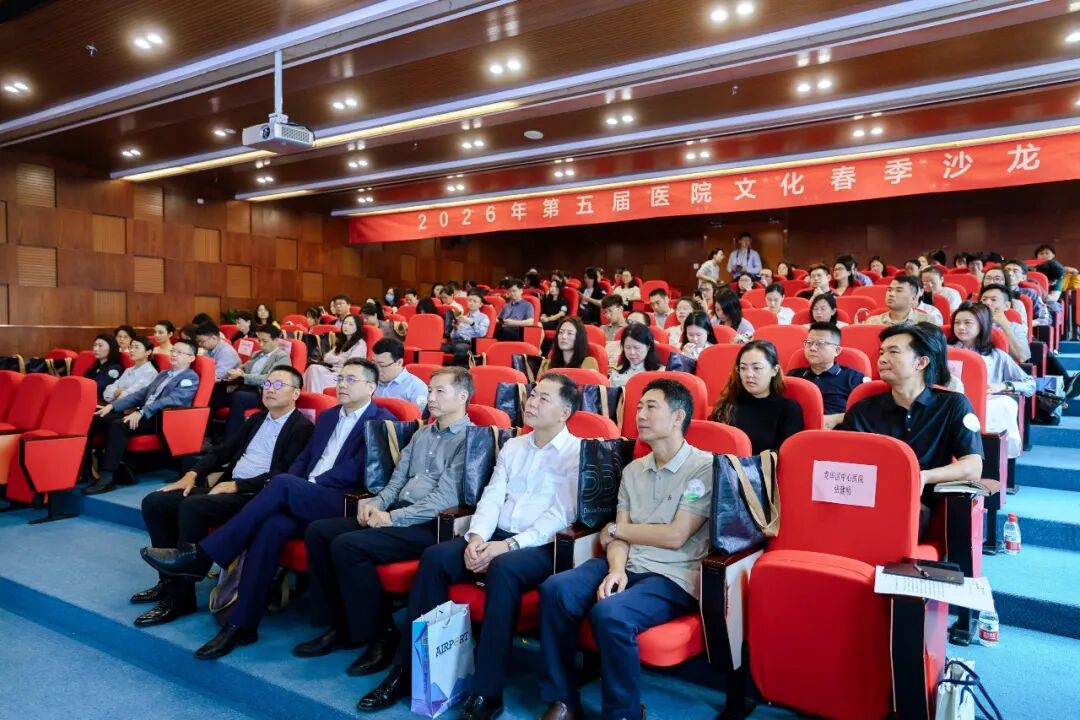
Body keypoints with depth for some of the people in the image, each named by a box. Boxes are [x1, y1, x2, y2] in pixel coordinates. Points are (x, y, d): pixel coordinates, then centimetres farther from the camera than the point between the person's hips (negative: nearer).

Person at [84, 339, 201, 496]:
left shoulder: (190, 378, -2)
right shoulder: (163, 374, 26)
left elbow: (172, 400, -17)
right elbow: (141, 393, 22)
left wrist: (141, 412, -26)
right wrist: (112, 405, 8)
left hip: (161, 420, -8)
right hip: (142, 415, 8)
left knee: (119, 425, -31)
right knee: (96, 420, -7)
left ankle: (108, 477, -28)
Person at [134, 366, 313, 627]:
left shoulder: (302, 428, -6)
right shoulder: (256, 420, 20)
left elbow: (282, 476, -15)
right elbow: (222, 450, 20)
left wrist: (237, 485, -18)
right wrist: (193, 474, 4)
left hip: (256, 496, -9)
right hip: (227, 486, 9)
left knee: (192, 507, -30)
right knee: (154, 502, -3)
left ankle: (179, 597, -18)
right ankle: (169, 579, 8)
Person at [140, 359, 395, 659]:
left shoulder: (383, 422, -1)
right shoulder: (328, 416, 23)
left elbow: (355, 472, -12)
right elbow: (304, 457, 19)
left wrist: (306, 486, -12)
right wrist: (293, 489, -2)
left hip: (343, 505, -6)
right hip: (301, 500, 6)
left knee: (281, 483, -28)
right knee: (272, 525, -26)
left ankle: (201, 556, -21)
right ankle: (242, 623, -22)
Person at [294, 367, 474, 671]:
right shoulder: (422, 434, 20)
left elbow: (446, 498, -16)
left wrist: (392, 517, -17)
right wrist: (376, 504, -2)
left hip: (429, 525, -9)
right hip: (396, 514, 9)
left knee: (347, 545, -25)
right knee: (318, 531, -3)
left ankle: (379, 634, -8)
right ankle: (339, 624, 6)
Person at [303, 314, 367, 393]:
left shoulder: (360, 344, -3)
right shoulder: (341, 341, 22)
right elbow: (327, 357, 14)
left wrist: (334, 359, 1)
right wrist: (340, 359, -2)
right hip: (333, 370, 7)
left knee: (318, 374, -27)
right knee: (314, 368, -22)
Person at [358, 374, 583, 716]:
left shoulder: (576, 453, -3)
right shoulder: (512, 446, 17)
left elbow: (561, 516, -12)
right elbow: (491, 497, 9)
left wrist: (510, 544, -21)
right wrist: (477, 536, -10)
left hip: (541, 546, -6)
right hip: (497, 537, 6)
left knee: (502, 570, -36)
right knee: (434, 557, -16)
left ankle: (486, 692, -26)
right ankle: (407, 669, -8)